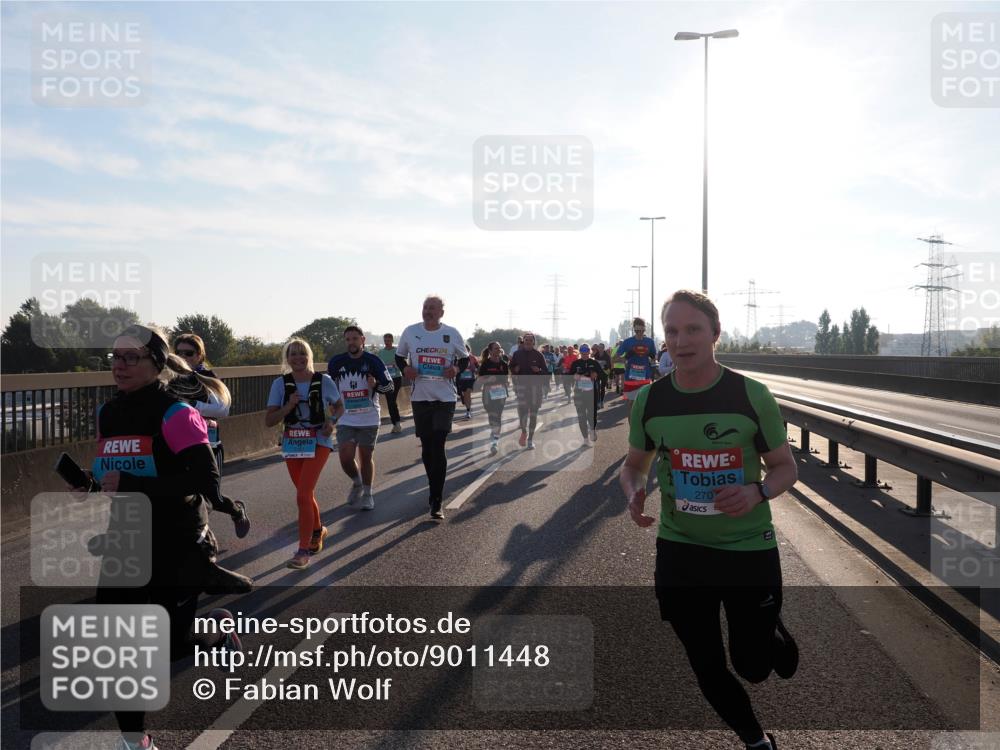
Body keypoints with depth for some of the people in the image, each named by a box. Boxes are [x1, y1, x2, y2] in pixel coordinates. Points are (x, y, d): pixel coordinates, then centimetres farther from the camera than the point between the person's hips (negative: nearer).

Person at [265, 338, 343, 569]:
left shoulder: (323, 380, -7)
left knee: (303, 495, -14)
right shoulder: (281, 384, -4)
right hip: (292, 444, 3)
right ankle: (318, 530, 44)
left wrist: (331, 421, -10)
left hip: (318, 442, -3)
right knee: (306, 493, 17)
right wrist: (289, 406, -21)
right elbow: (269, 421, -5)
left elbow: (339, 406, 10)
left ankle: (303, 550, -5)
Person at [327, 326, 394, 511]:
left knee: (366, 457, 6)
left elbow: (389, 387, -4)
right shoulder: (336, 362, 0)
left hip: (369, 419, -1)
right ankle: (357, 483, 23)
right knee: (346, 458, -8)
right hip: (345, 419, 1)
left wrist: (375, 385, -21)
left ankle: (367, 494, 24)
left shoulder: (373, 361, -6)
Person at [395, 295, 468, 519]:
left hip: (445, 397, -2)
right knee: (426, 447, 10)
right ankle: (435, 490, 31)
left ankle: (436, 502, -4)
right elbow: (399, 356, 14)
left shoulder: (452, 333, -1)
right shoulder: (411, 331, 2)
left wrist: (457, 369, -10)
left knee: (438, 446, -10)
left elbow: (464, 358, 11)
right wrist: (405, 368, -7)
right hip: (420, 397, 2)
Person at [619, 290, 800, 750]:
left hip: (749, 547, -2)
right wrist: (633, 493, -13)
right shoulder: (649, 399, -5)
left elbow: (786, 467, -2)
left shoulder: (751, 395, -12)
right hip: (679, 549, 2)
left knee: (752, 666, 9)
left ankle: (774, 632, 46)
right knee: (707, 668, 13)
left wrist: (757, 492, -23)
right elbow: (634, 463, 9)